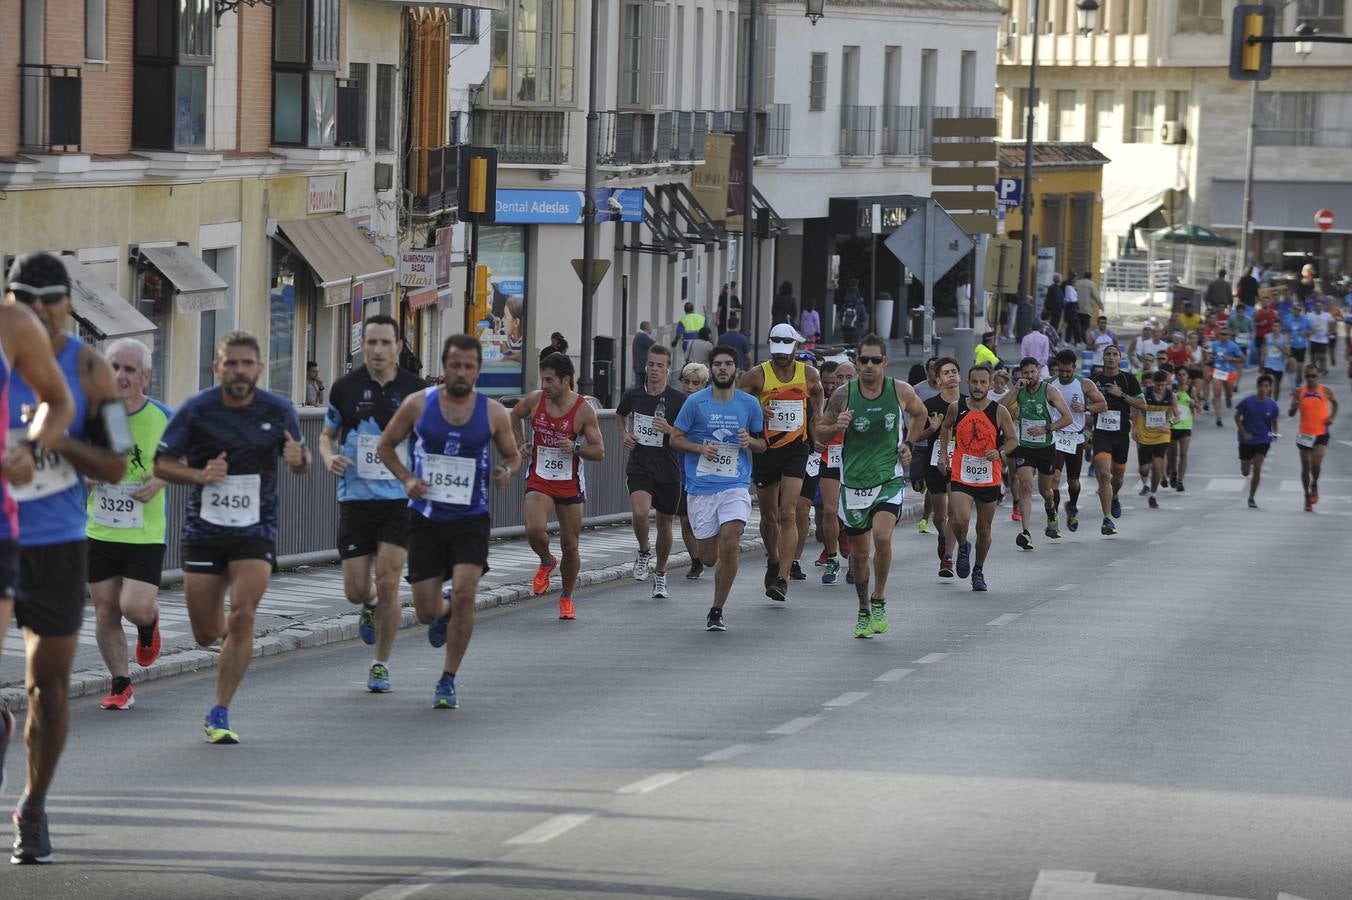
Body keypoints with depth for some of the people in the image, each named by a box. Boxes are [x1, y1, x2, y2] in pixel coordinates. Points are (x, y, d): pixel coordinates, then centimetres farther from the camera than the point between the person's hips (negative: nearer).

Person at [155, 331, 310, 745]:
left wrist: (298, 458, -15)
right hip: (204, 528, 0)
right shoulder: (195, 410, -7)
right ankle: (226, 629, 43)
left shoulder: (278, 410, -3)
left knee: (242, 617, -18)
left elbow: (302, 463, 10)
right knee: (206, 633, 3)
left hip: (256, 529, 0)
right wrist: (200, 475, -21)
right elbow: (163, 464, -2)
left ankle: (219, 717, -9)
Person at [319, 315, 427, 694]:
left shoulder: (414, 389, -1)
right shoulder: (346, 387, 0)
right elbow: (327, 435, 12)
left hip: (399, 499, -1)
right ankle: (371, 607, 40)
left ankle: (381, 664, 8)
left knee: (388, 584, -9)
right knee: (355, 590, 1)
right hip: (355, 499, 1)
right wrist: (330, 458, -10)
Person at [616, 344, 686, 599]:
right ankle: (644, 552, 5)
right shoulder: (633, 395, 1)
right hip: (639, 467, 0)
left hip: (668, 471, 0)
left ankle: (660, 575, 31)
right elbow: (620, 414, 24)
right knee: (640, 513, -25)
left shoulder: (678, 400, -7)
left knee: (664, 525, 10)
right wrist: (624, 434, 6)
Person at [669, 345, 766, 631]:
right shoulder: (695, 402, -1)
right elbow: (675, 438, 4)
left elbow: (762, 444, 15)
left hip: (735, 486, 0)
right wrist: (700, 448, -14)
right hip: (700, 488, 0)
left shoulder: (749, 404, 4)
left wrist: (750, 441, -9)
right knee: (709, 557, 3)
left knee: (729, 546, -19)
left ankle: (717, 611, -4)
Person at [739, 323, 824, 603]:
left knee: (787, 514, -14)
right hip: (765, 450, 1)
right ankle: (773, 561, 40)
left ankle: (782, 579, -18)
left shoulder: (809, 374, 3)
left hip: (795, 450, -1)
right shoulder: (758, 375, -4)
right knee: (768, 516, 12)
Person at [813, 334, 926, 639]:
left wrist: (908, 445, 7)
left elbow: (920, 414, 19)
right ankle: (864, 611, 27)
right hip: (853, 482, 1)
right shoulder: (844, 394, -6)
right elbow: (819, 431, 3)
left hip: (889, 479, -1)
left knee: (882, 537, -23)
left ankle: (879, 600, -4)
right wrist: (836, 427, -18)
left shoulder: (901, 391, -4)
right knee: (859, 551, 8)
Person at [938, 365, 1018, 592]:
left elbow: (1013, 439, 3)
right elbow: (945, 429, 20)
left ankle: (979, 571, 29)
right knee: (960, 520, -20)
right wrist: (943, 453, 10)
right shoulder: (957, 408, 0)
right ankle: (963, 547, 13)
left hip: (989, 478, 1)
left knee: (984, 529, 10)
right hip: (961, 476, 0)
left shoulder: (999, 412, -4)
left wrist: (1000, 453, -16)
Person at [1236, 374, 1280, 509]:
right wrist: (1243, 433, -12)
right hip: (1246, 440, 0)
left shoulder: (1272, 405, -8)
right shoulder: (1247, 401, -13)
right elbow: (1237, 416, -2)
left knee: (1257, 469, -12)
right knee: (1245, 472, 7)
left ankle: (1251, 498, 2)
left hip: (1263, 440, 0)